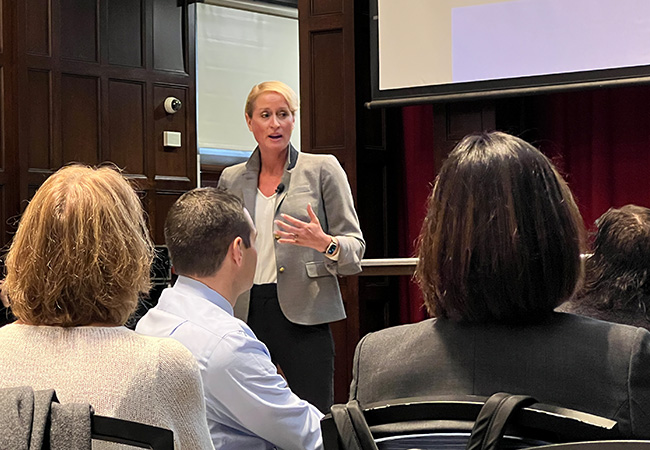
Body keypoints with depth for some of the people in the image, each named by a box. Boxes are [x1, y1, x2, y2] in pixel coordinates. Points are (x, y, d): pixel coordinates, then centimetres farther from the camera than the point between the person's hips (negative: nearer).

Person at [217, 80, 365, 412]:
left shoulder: (322, 169, 4)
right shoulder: (231, 179, 14)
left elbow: (354, 246, 1)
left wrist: (325, 244, -19)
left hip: (303, 314, -3)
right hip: (245, 314, 3)